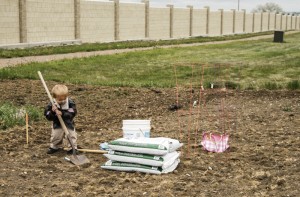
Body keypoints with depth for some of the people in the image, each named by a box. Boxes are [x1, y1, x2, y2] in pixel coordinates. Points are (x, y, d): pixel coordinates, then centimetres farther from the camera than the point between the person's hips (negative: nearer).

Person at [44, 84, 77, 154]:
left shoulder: (70, 103, -20)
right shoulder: (51, 105, -17)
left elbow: (72, 113, -27)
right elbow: (48, 117, -16)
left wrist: (62, 113, -38)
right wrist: (53, 112, -37)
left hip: (69, 124, -1)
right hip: (57, 124, 1)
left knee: (71, 136, 1)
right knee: (55, 135, 9)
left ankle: (72, 148, 19)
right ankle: (54, 147, 33)